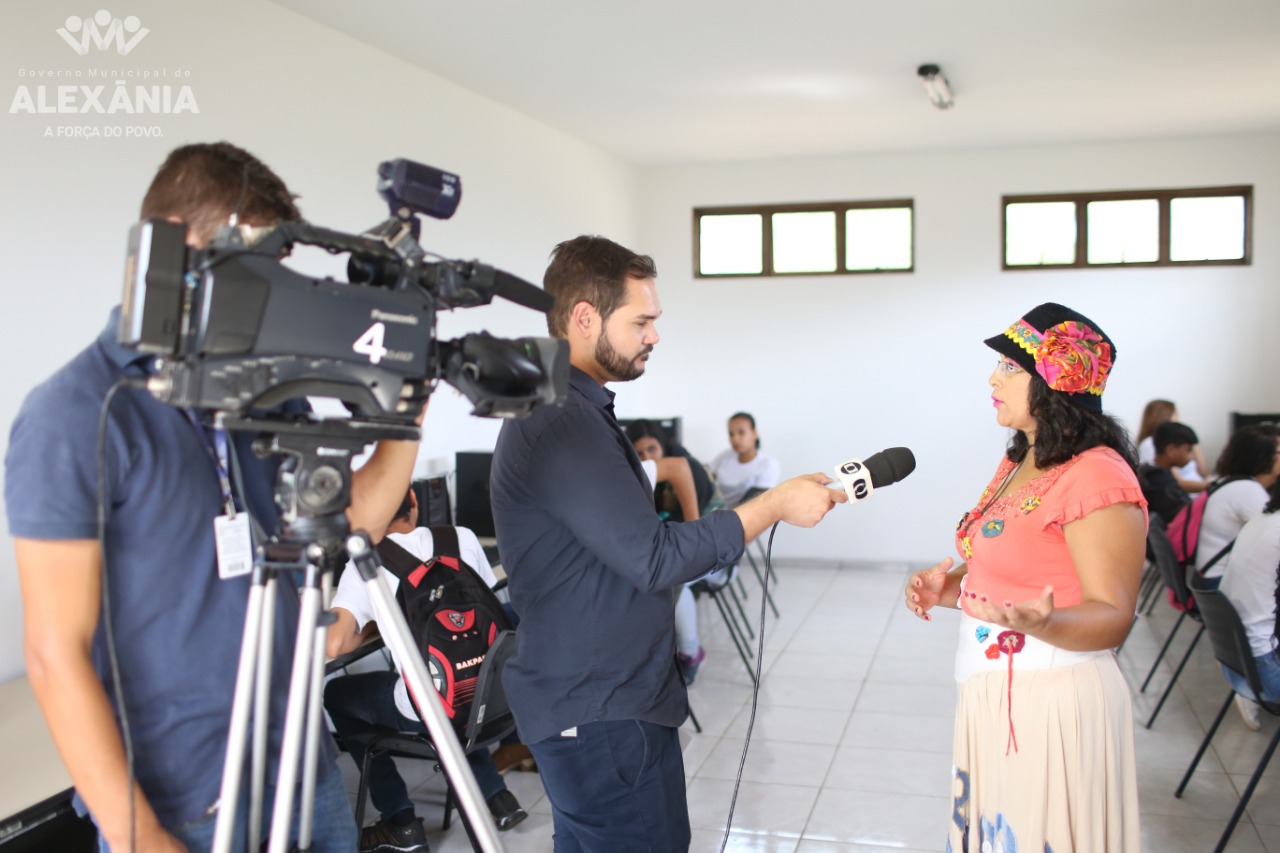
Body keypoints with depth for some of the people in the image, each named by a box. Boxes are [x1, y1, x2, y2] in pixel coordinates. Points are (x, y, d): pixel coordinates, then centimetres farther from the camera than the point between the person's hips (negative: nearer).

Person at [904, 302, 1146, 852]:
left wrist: (1041, 623, -37)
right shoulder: (1018, 463, 10)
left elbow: (1112, 617, -18)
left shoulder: (1097, 477, -18)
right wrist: (949, 588, 1)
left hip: (1050, 700, -8)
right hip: (989, 694, 8)